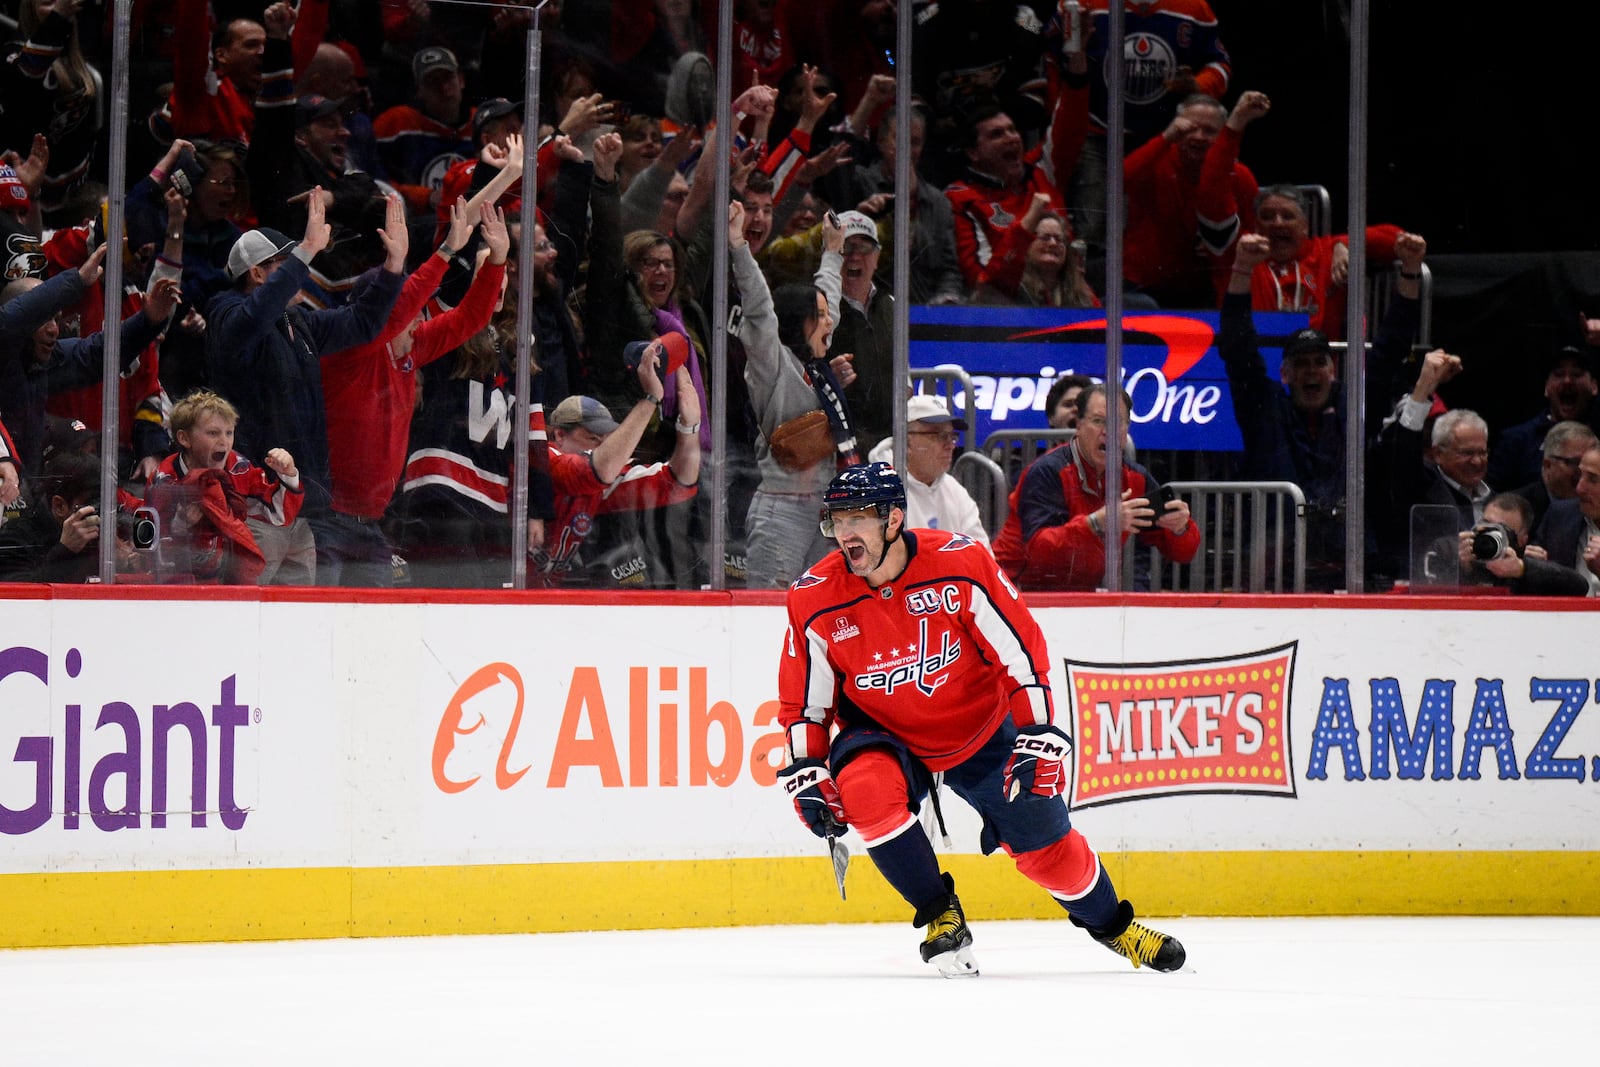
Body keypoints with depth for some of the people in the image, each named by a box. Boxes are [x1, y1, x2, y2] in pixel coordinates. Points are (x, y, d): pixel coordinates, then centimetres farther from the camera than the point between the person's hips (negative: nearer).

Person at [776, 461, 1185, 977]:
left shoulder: (961, 564, -22)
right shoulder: (815, 601, -16)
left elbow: (1021, 648, -16)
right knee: (866, 790, -32)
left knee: (1044, 841, -2)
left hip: (979, 732, 0)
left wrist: (1038, 738, -21)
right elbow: (803, 701, -2)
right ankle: (940, 916, -11)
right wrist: (805, 773, -12)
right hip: (883, 735, 1)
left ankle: (1112, 924, 29)